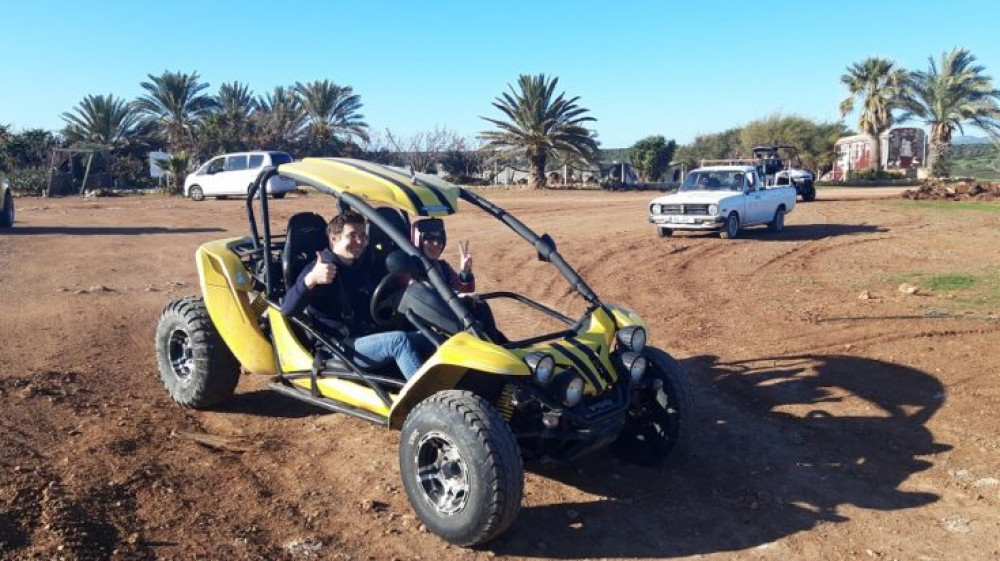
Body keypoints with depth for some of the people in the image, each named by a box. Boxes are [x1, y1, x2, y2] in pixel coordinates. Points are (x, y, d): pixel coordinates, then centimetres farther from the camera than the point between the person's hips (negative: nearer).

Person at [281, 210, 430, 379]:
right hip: (340, 349, -7)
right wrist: (310, 280, -37)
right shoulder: (318, 269, -2)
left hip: (373, 340, 7)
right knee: (399, 340, -31)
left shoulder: (364, 271, 22)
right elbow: (287, 309, -18)